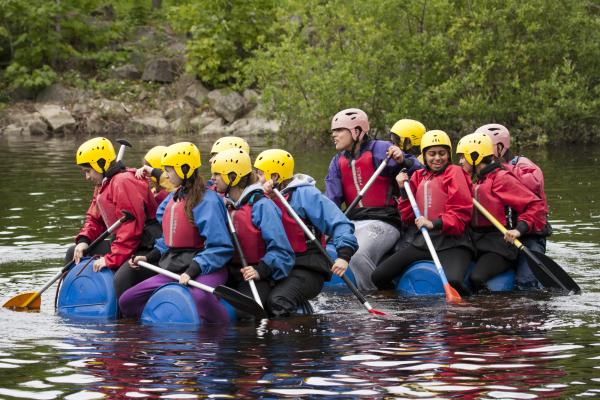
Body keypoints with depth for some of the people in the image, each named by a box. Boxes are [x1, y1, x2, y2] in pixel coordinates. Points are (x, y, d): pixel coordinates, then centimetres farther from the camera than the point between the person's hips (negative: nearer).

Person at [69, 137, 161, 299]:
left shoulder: (124, 182, -18)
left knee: (123, 277, -38)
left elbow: (132, 227, -25)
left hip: (145, 247, -11)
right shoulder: (102, 185, 17)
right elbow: (94, 218, 23)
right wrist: (84, 240, 2)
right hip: (121, 245, 11)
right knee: (74, 253, 17)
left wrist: (111, 259, -25)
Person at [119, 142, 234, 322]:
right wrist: (148, 258, 12)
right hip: (174, 269, 8)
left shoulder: (207, 201, -13)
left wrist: (191, 272, -26)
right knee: (127, 302, 3)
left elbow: (219, 248, -19)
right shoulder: (172, 199, 13)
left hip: (205, 268, -8)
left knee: (201, 296, -43)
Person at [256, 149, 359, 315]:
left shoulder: (304, 193, -5)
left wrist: (344, 254, -24)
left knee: (278, 300, -32)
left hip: (308, 270, -8)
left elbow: (339, 223, -11)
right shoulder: (270, 196, 18)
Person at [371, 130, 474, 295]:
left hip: (451, 241, -6)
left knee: (453, 281, -36)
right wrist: (404, 190, 4)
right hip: (422, 241, 6)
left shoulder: (454, 173, -1)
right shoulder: (418, 177, 18)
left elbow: (461, 213, -10)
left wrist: (434, 224, -21)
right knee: (378, 277, -4)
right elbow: (408, 217, 16)